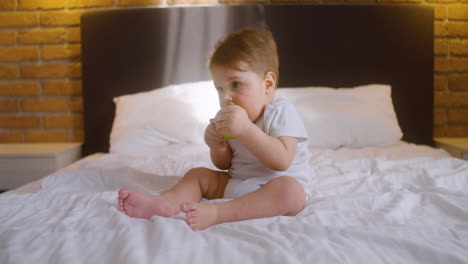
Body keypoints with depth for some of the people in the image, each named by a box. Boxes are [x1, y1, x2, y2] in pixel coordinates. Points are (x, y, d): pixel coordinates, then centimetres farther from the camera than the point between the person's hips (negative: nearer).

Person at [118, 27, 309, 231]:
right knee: (198, 174, 3)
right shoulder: (227, 116, 6)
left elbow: (282, 161, -29)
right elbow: (224, 165, 13)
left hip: (273, 190, -6)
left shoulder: (282, 114, -14)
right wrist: (218, 147, -11)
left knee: (291, 190, -37)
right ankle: (166, 202, -27)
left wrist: (245, 129, -35)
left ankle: (214, 213, -45)